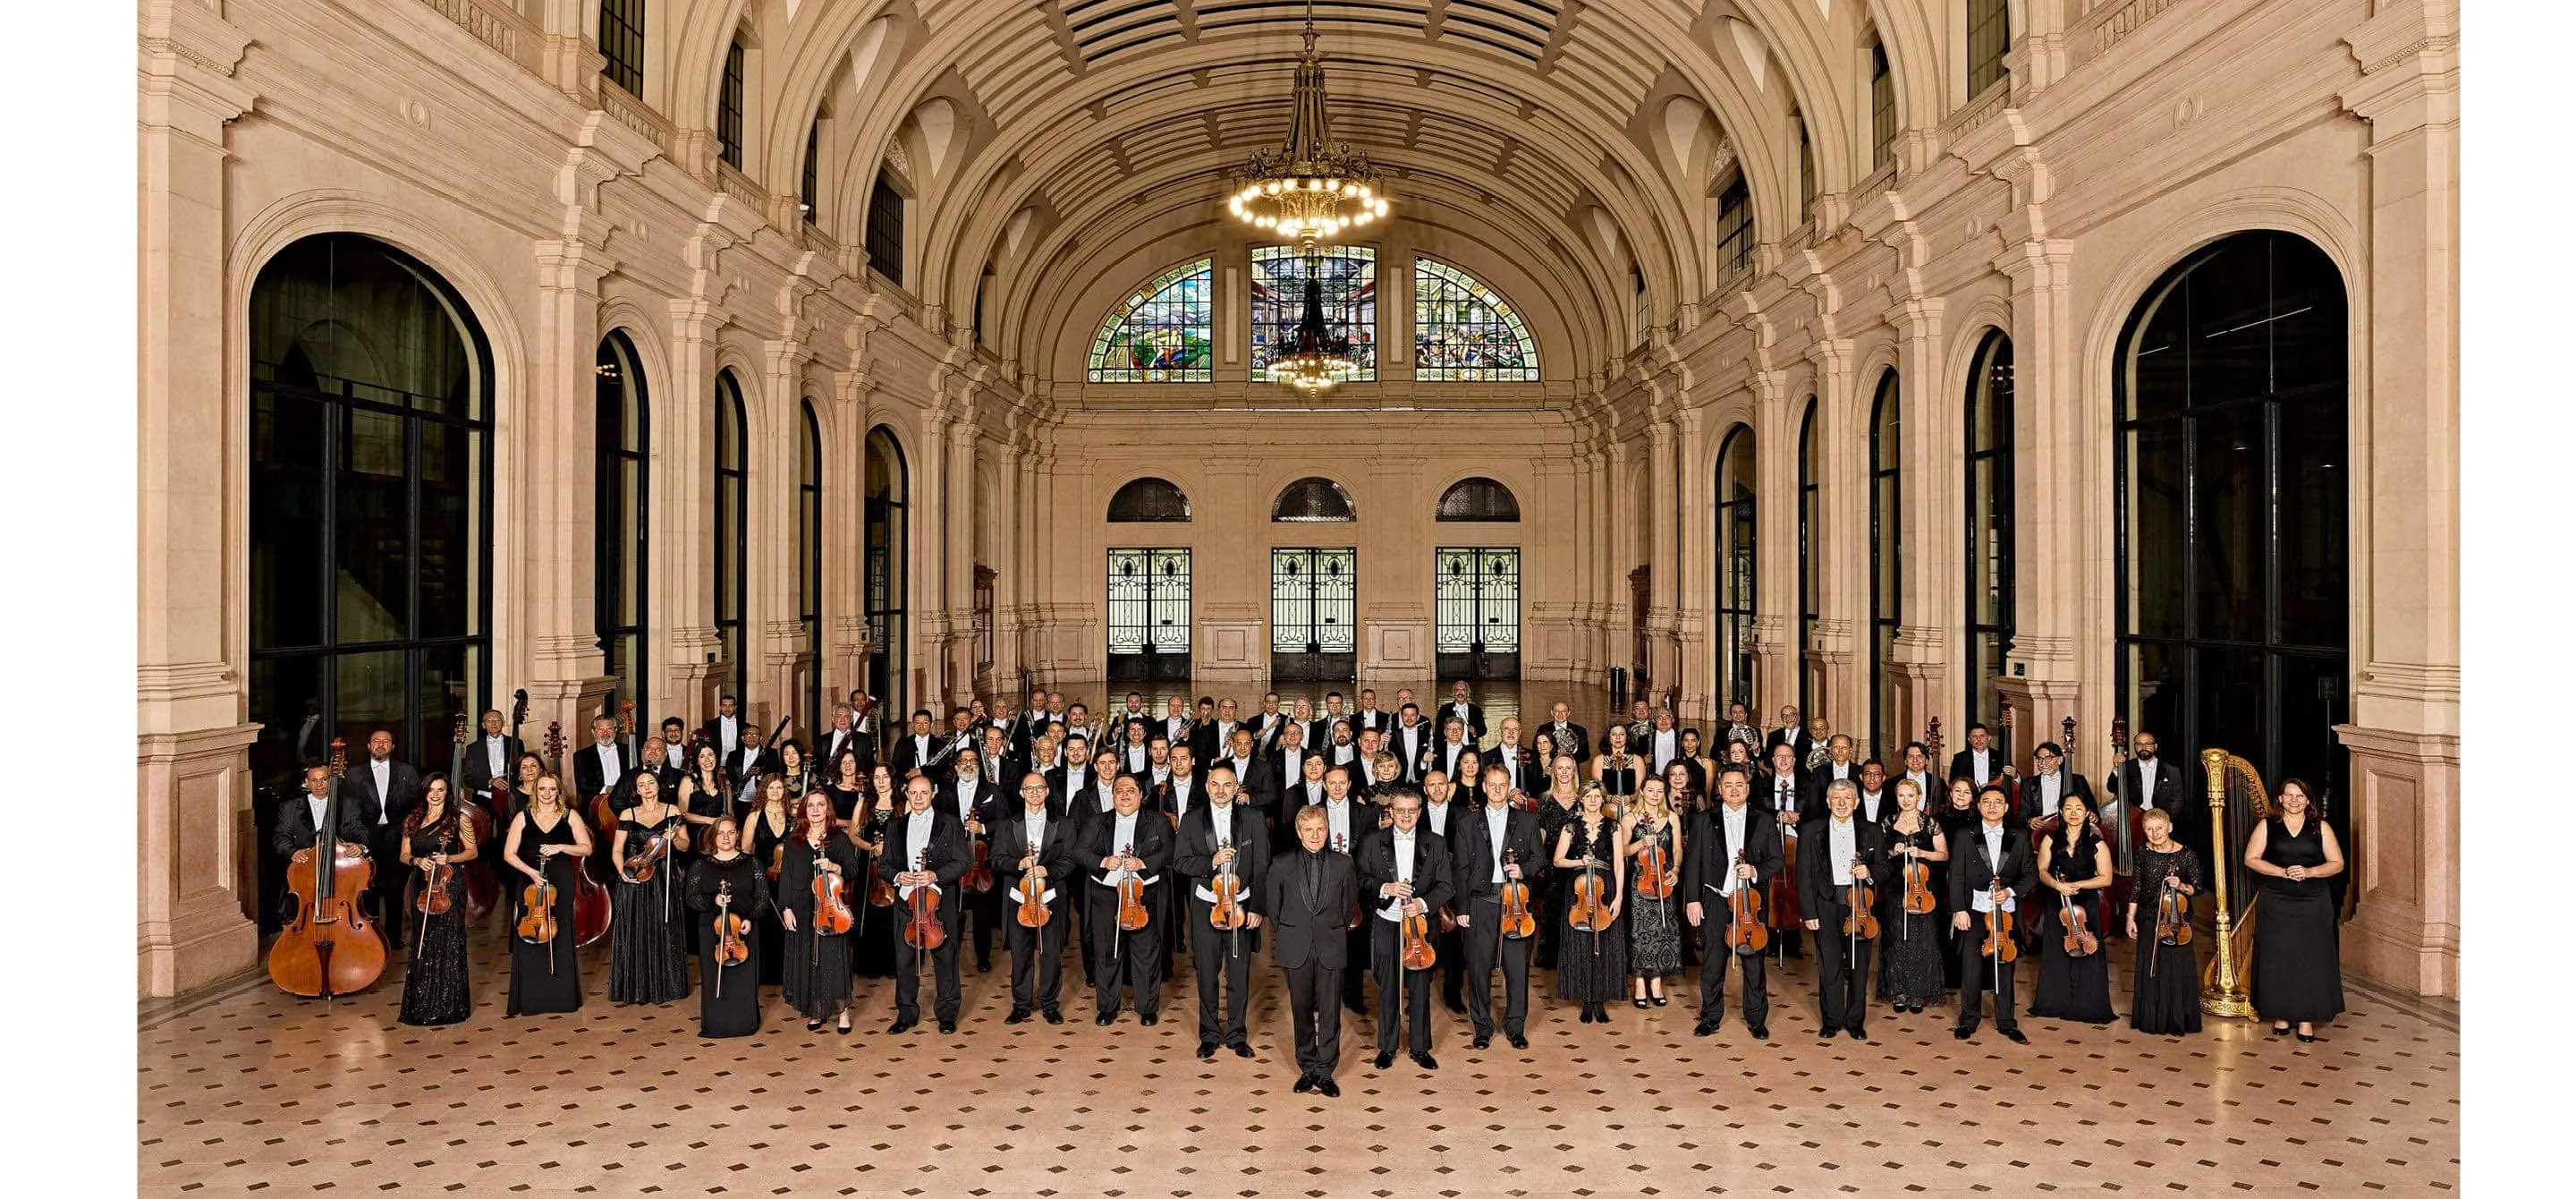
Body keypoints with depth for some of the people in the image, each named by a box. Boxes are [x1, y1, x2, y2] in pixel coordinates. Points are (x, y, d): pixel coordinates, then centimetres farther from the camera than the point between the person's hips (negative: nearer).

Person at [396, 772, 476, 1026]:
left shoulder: (458, 818, 0)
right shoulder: (412, 820, 11)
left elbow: (472, 851, 3)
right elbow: (404, 855, 14)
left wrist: (449, 858, -14)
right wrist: (417, 860, -8)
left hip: (450, 885, -4)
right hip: (421, 885, 4)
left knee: (447, 944, -5)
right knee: (422, 944, 6)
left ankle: (447, 1005, 2)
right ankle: (421, 1004, 14)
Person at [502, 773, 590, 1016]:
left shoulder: (570, 817, 5)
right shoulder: (523, 817, 5)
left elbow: (586, 848, 2)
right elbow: (509, 854, 0)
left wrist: (561, 847, -14)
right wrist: (531, 871, -15)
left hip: (561, 885, 0)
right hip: (530, 882, 0)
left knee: (560, 939, 1)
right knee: (528, 940, -2)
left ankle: (562, 996, 11)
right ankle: (530, 998, 7)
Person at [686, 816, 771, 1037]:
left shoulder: (751, 863, 4)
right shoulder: (701, 865, 5)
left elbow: (763, 897, 2)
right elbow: (692, 898, 3)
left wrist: (751, 918, -12)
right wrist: (713, 901, -15)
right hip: (712, 930, 0)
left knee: (744, 978, 1)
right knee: (714, 978, 1)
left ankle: (745, 1023, 12)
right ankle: (715, 1024, 12)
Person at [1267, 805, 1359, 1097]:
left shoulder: (1344, 865, 0)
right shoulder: (1282, 866, 0)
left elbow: (1350, 904, 12)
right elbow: (1272, 905, 11)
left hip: (1330, 948, 0)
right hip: (1296, 949, 1)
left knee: (1330, 1012, 0)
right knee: (1301, 1009, 8)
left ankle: (1325, 1071, 11)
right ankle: (1307, 1069, 20)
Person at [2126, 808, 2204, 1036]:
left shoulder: (2186, 854, -10)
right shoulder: (2143, 852, 0)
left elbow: (2198, 888, -4)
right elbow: (2136, 887, 6)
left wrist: (2182, 886, -24)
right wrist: (2131, 917, 5)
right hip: (2150, 919, 3)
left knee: (2177, 970, 1)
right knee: (2149, 969, 10)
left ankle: (2178, 1021, 14)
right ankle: (2151, 1019, 22)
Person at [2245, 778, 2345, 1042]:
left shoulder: (2320, 828, 5)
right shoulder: (2267, 826, 4)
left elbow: (2337, 863, 2)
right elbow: (2251, 859, -1)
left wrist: (2308, 872, -14)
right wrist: (2283, 872, -14)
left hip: (2314, 905, 0)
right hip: (2276, 904, 0)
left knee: (2311, 959, 0)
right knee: (2277, 959, 2)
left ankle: (2307, 1020, 8)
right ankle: (2281, 1015, 14)